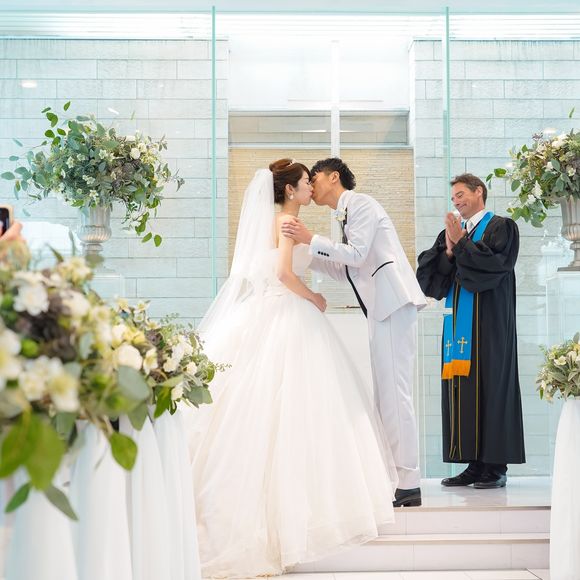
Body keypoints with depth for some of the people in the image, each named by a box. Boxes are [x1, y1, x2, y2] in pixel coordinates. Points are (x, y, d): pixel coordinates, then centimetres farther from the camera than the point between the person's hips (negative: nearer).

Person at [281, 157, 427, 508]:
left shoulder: (361, 204, -3)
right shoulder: (346, 214, 24)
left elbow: (356, 255, -14)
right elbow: (343, 270, 22)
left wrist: (310, 240, -12)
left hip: (393, 301, -10)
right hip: (381, 307, 10)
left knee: (395, 391, -11)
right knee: (387, 393, 8)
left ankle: (410, 485, -9)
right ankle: (404, 477, 10)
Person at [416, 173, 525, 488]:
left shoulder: (501, 227, 2)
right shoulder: (453, 233, 19)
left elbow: (493, 265, -13)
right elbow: (427, 276, 11)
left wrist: (462, 244, -7)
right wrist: (448, 252, -4)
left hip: (488, 324, -6)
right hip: (459, 325, 6)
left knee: (488, 387, -7)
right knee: (460, 389, 2)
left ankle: (495, 466, -4)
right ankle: (475, 465, 6)